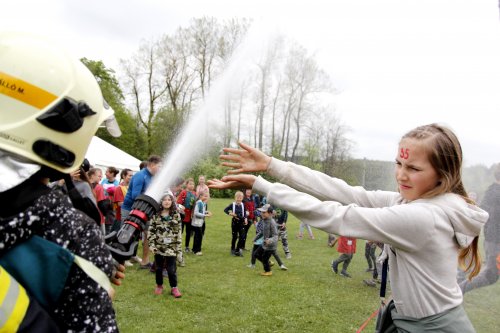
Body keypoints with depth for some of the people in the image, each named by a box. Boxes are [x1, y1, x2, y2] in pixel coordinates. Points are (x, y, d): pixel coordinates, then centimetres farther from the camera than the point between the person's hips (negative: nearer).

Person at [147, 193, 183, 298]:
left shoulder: (176, 215, -3)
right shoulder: (156, 215, -3)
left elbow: (179, 232, -1)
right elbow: (151, 230, -1)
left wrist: (179, 247, -2)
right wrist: (151, 244, -7)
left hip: (171, 247, -1)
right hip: (158, 246, 1)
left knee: (171, 269, 4)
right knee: (158, 268, 15)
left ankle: (174, 287, 20)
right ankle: (159, 286, 34)